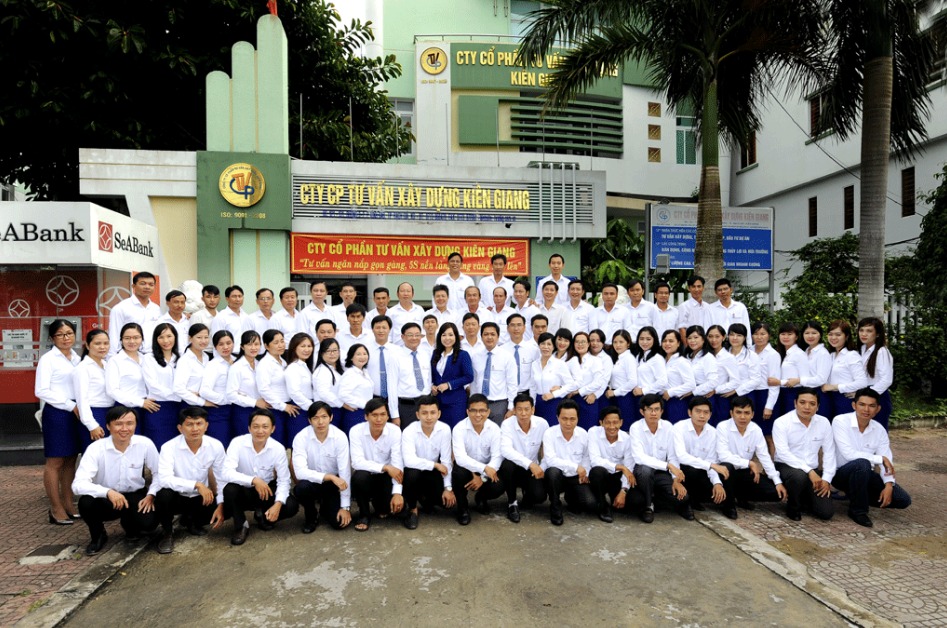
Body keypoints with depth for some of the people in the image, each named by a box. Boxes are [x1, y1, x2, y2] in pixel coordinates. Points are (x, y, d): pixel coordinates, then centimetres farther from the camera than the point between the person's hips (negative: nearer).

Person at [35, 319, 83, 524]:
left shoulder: (77, 358, 11)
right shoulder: (48, 359, -6)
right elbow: (41, 391, -12)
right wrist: (70, 405, -14)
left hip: (76, 412, 6)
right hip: (56, 413, -6)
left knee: (70, 460, 11)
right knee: (55, 461, 0)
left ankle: (68, 504, 19)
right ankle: (56, 509, 7)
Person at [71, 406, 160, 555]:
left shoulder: (145, 444, -14)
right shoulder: (96, 448, -19)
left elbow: (159, 473, 0)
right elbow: (78, 484, -29)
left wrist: (151, 494, -16)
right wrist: (108, 492, -43)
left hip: (135, 495, 1)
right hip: (106, 499, 0)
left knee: (149, 523, -26)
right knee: (86, 502, -32)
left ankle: (130, 525, 16)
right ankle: (98, 536, 2)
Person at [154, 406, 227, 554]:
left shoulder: (216, 446, -14)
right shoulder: (169, 447, -22)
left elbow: (223, 478, -5)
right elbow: (164, 479, -35)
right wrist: (196, 485, -39)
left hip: (200, 498, 3)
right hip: (176, 497, -3)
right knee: (164, 494, -35)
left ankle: (191, 521, 13)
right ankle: (167, 532, -3)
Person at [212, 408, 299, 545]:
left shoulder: (278, 448, -16)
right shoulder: (237, 443, -21)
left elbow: (284, 480, -14)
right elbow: (226, 473, -32)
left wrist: (278, 504, -30)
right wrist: (253, 480, -42)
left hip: (267, 490, 1)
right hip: (244, 491, -1)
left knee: (291, 506, -23)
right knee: (230, 488, -35)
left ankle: (263, 516, 11)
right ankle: (241, 526, -6)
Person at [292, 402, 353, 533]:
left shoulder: (340, 437, -20)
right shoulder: (301, 438, -20)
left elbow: (345, 471, -19)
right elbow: (300, 471, -28)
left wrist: (345, 507, -19)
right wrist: (329, 477, -38)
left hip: (335, 483, 0)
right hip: (313, 481, 0)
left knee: (339, 522, -16)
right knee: (301, 488, -34)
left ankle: (326, 506, 21)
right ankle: (311, 516, 0)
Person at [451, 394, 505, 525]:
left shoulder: (494, 428, -11)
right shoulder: (459, 429, -20)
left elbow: (497, 456, -16)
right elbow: (460, 457, -31)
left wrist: (483, 477, -29)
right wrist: (484, 468, -43)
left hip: (487, 470, 2)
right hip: (467, 468, -2)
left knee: (498, 487, -26)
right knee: (459, 472, -35)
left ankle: (481, 498, 14)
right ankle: (462, 507, -5)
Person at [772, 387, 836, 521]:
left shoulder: (824, 422, 1)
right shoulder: (781, 422, -13)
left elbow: (829, 452, 3)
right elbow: (783, 453, -21)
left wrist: (826, 479, -7)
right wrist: (809, 471, -28)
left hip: (813, 470, 4)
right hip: (786, 467, -4)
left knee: (826, 512, -10)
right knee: (799, 476, -39)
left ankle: (804, 498, 25)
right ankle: (793, 506, -7)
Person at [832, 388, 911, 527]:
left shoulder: (879, 429, -1)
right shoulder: (840, 421, -18)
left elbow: (887, 461, -6)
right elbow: (848, 454, -26)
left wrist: (888, 485, -21)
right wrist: (880, 459, -19)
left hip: (864, 474, 6)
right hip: (841, 473, -6)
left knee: (903, 499, -8)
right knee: (862, 464, -37)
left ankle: (857, 495, 16)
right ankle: (858, 510, -15)